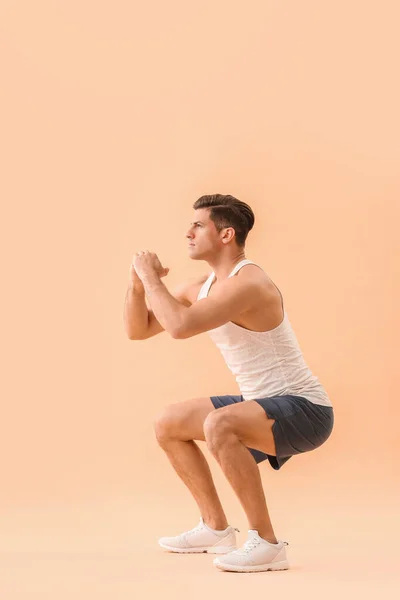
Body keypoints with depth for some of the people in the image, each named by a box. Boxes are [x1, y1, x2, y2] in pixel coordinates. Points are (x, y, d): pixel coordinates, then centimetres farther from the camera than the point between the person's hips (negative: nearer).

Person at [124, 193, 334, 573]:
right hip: (265, 406, 10)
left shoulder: (247, 284, -24)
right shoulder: (200, 287, 6)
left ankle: (266, 543, -22)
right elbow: (137, 330, 11)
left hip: (304, 410, -10)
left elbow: (180, 327, -36)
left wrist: (151, 277, -21)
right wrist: (138, 282, -7)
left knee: (218, 424, -36)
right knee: (167, 424, 14)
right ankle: (216, 528, 21)